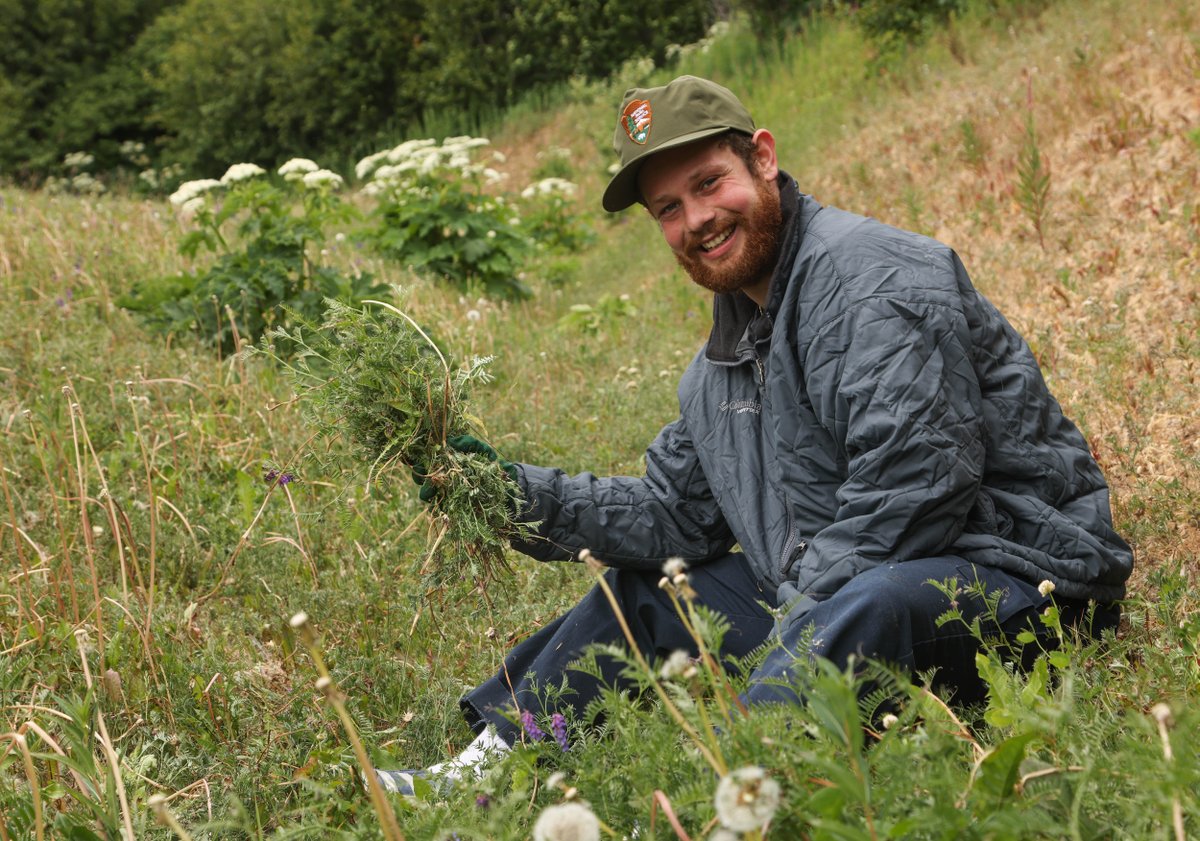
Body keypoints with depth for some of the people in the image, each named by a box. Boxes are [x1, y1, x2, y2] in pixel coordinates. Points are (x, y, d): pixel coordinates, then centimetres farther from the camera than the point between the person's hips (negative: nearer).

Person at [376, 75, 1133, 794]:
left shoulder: (871, 278, -16)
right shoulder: (728, 353, 13)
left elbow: (910, 487, -25)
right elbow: (674, 512, 16)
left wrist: (799, 622, -23)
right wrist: (518, 494, 5)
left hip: (1007, 574, -9)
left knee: (864, 606, -42)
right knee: (640, 588, 17)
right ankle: (494, 766, 18)